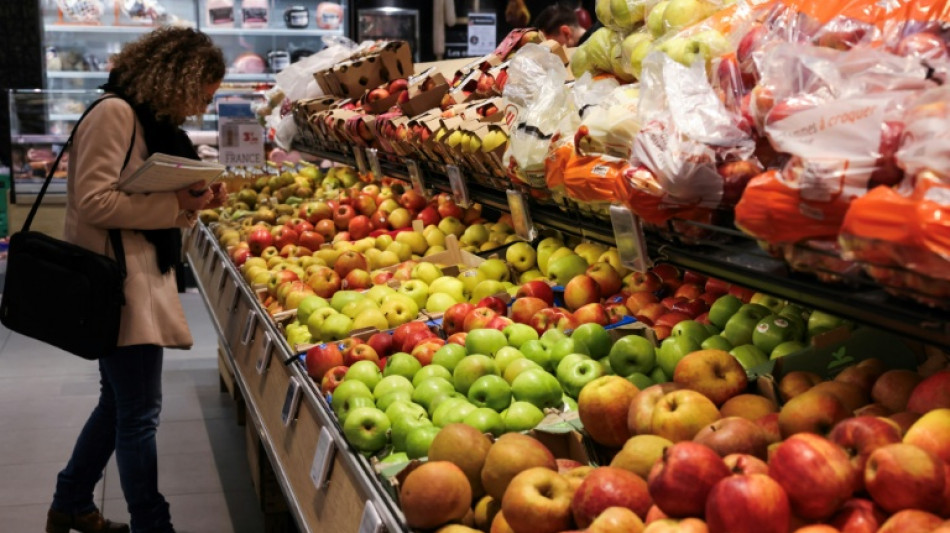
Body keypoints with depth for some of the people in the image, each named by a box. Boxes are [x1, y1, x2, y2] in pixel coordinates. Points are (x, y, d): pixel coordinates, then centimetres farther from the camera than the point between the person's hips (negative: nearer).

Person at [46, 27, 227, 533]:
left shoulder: (154, 120, 16)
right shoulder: (115, 113, -13)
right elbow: (93, 202, -20)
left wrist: (195, 199, 2)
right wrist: (175, 204, -19)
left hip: (142, 281, 10)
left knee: (119, 403, 19)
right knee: (139, 413, -3)